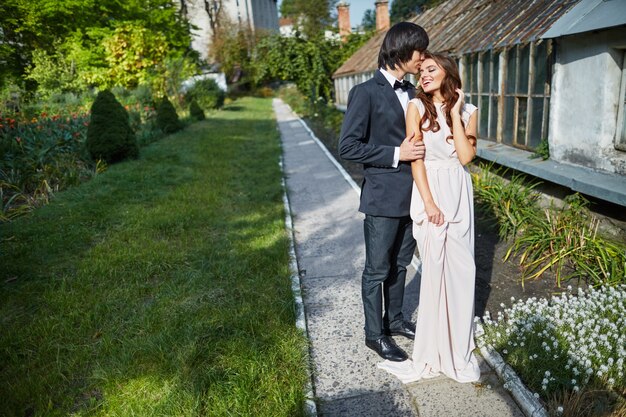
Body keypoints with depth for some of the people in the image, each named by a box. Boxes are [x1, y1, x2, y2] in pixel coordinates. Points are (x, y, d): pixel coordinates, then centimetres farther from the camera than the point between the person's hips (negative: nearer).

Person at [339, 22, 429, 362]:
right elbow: (348, 146, -16)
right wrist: (396, 154, -19)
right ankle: (374, 334, 23)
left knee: (399, 264, 19)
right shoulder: (366, 93, -13)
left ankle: (395, 320, 37)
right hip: (383, 197, -7)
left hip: (411, 195, 7)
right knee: (377, 269, 6)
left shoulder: (410, 91, 10)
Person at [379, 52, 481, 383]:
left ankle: (458, 346, 26)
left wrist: (455, 112, -6)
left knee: (460, 269, 7)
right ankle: (434, 350, 18)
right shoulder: (417, 107, 0)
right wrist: (429, 202, -13)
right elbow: (415, 158, -7)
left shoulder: (467, 111, 6)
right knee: (435, 269, 2)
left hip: (459, 194, 3)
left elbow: (466, 156, -7)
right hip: (429, 193, -3)